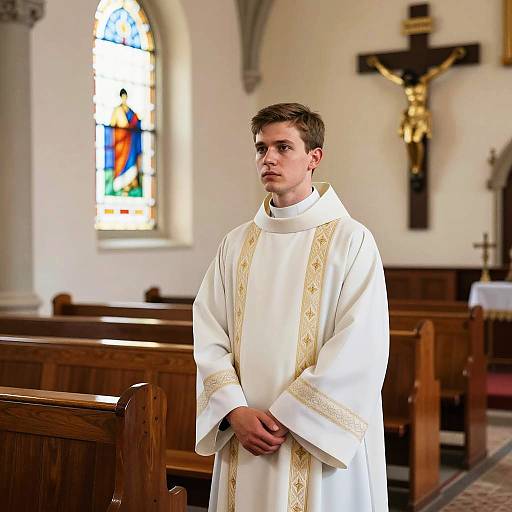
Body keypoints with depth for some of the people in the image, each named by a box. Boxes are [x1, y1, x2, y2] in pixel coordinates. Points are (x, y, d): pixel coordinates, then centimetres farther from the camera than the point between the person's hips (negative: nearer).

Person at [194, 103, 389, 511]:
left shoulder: (351, 240, -7)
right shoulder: (236, 244, 7)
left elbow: (359, 352, -14)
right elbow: (209, 338, 2)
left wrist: (285, 416, -15)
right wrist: (235, 411, -11)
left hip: (321, 445, -4)